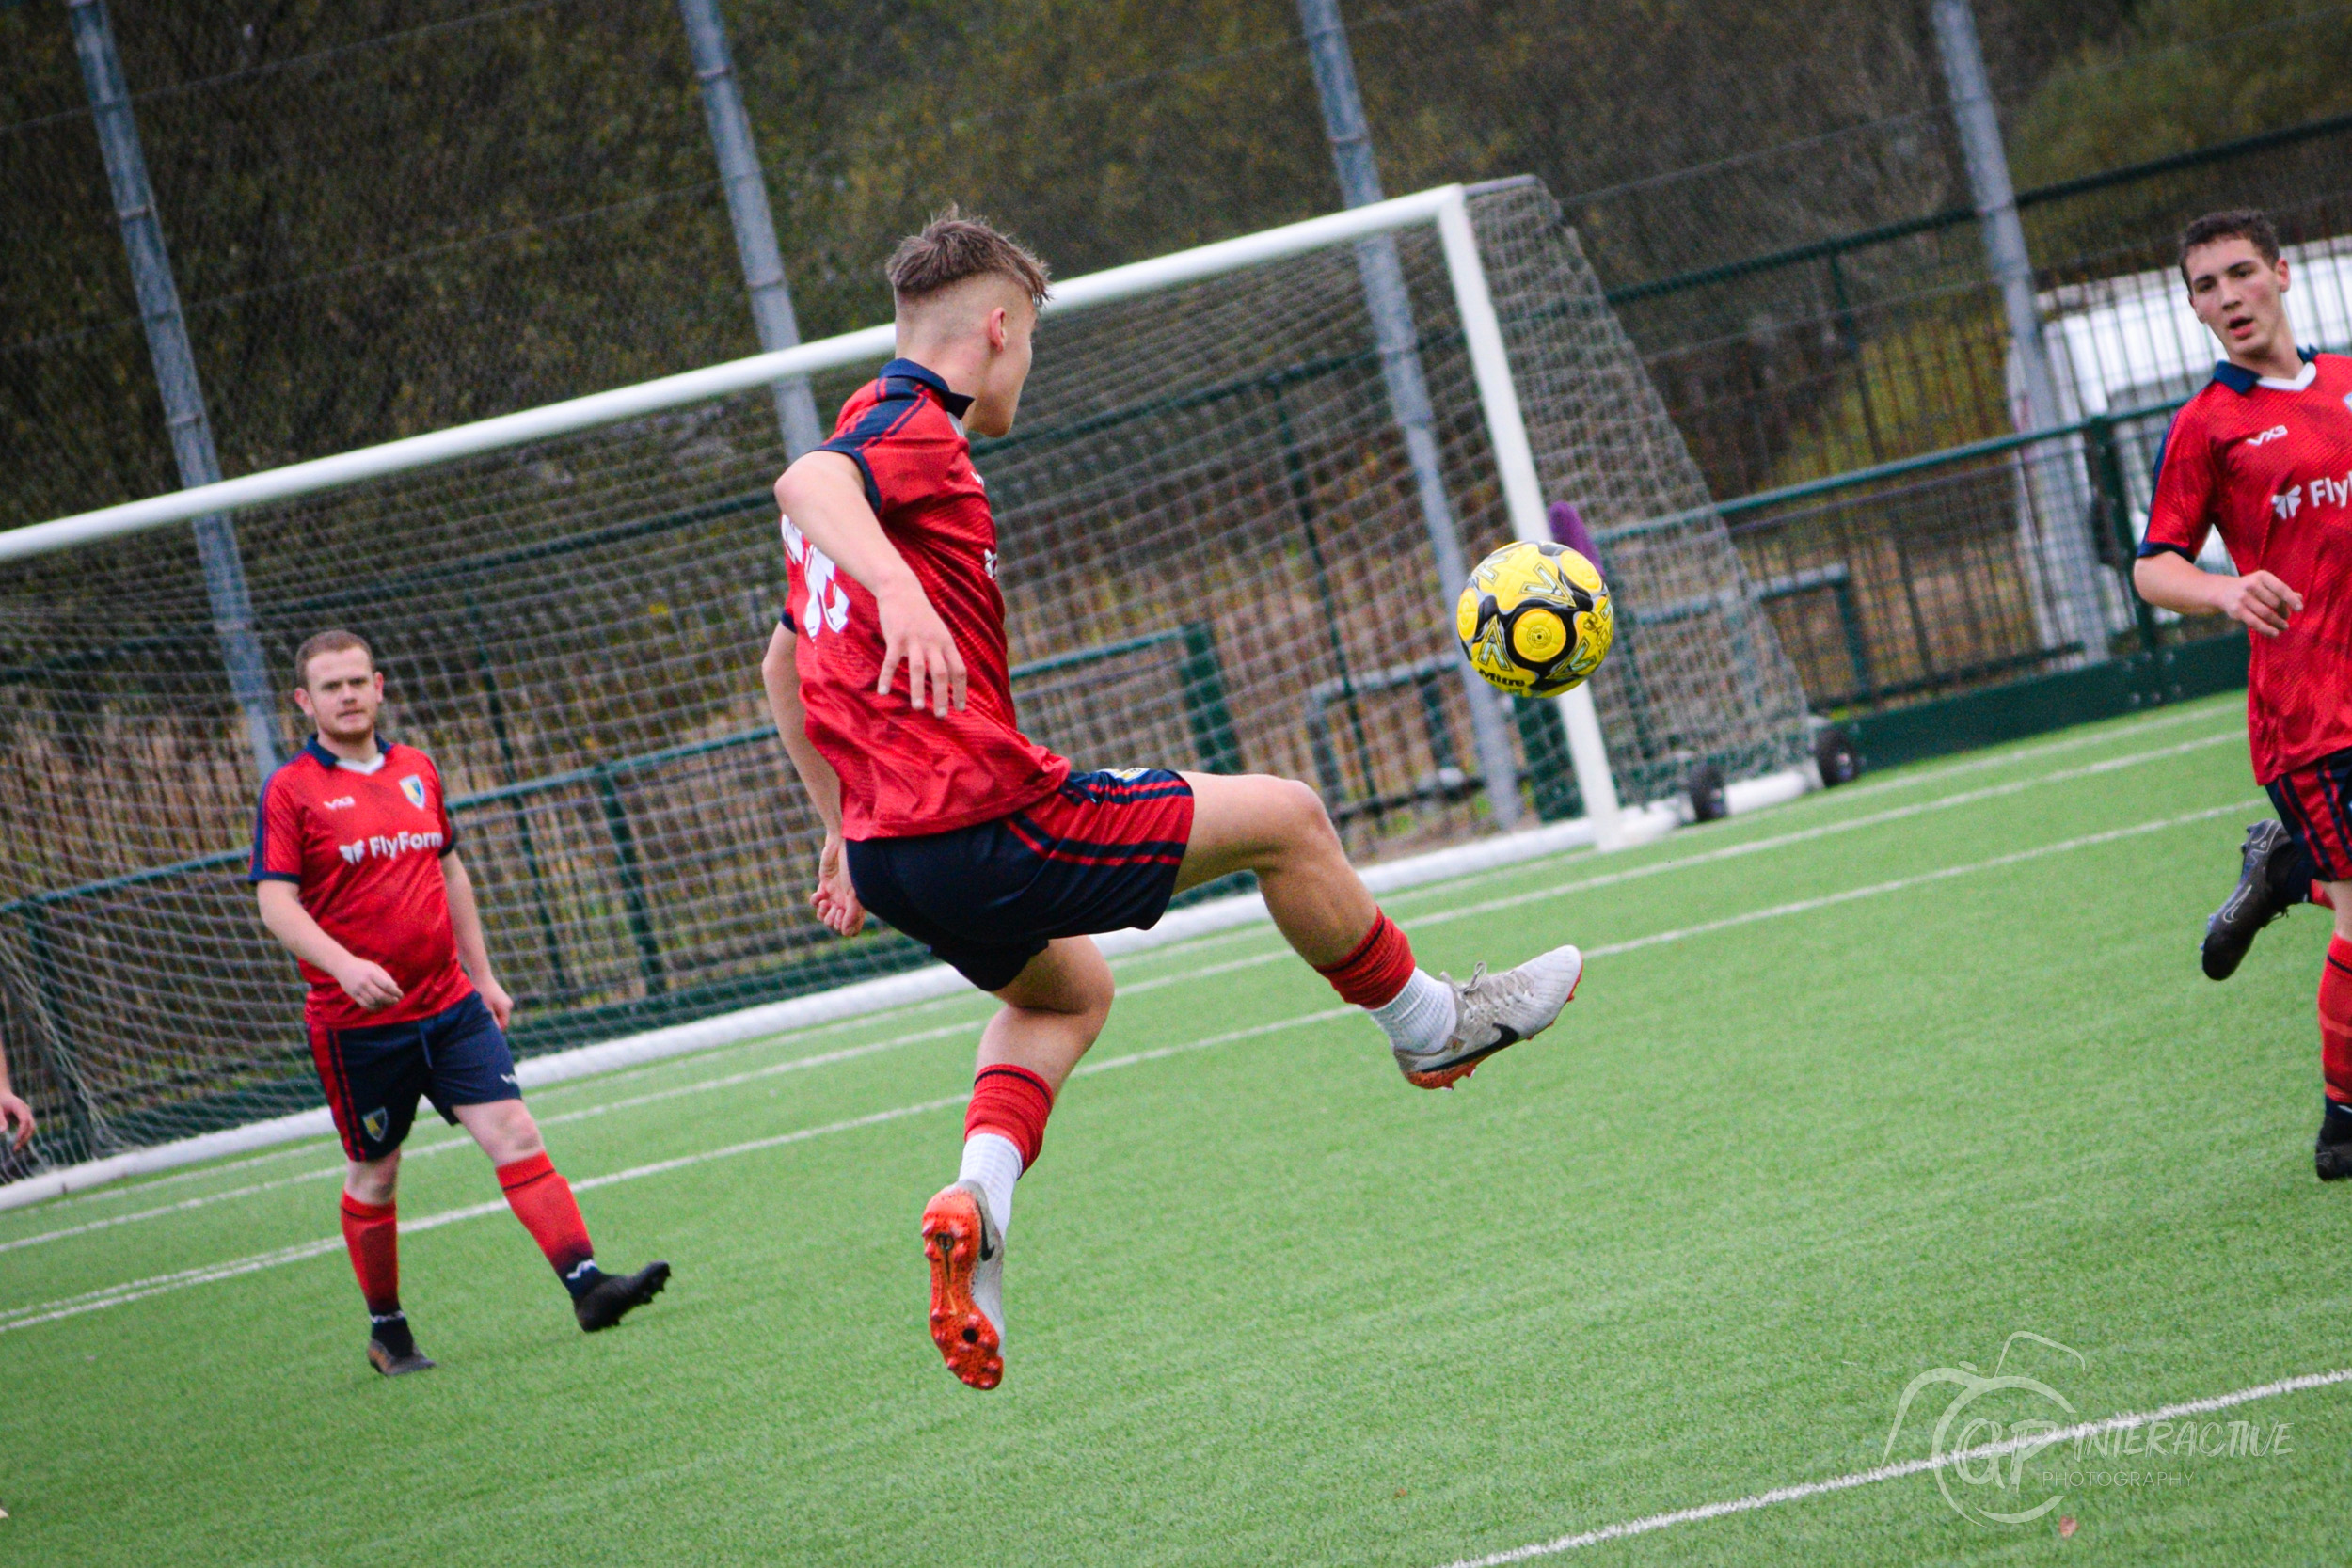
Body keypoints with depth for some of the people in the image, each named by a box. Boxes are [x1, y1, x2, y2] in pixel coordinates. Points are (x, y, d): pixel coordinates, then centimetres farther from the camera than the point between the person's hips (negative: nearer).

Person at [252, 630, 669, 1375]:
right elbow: (276, 902, -11)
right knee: (374, 1175, 7)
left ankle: (587, 1284, -14)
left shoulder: (418, 771, 11)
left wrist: (483, 976, 20)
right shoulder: (290, 791, -5)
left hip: (450, 1004, 4)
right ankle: (387, 1333, 21)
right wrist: (344, 965, -26)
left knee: (515, 1133, -8)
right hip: (358, 1023, -4)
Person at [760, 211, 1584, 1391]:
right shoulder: (912, 429, -8)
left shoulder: (874, 435, 20)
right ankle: (1428, 1025, 23)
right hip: (985, 821, -10)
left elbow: (784, 662, 29)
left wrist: (845, 828, 32)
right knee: (1283, 818, 2)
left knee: (1067, 991, 34)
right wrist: (899, 586, -51)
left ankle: (976, 1201, 8)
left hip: (886, 847, 10)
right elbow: (805, 483, -33)